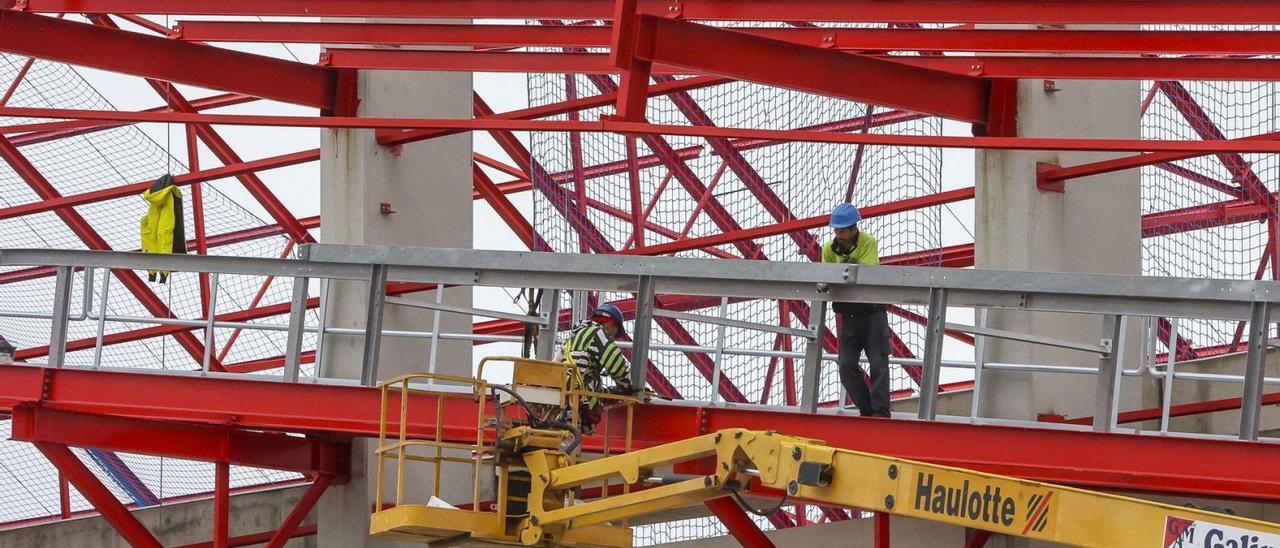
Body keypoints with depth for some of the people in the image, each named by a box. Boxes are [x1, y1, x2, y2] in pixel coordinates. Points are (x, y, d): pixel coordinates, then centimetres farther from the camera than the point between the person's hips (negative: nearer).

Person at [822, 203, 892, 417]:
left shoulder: (868, 243, -11)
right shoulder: (830, 249, 1)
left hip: (872, 312, -4)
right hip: (848, 315, 4)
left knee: (878, 363, -7)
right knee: (847, 366, -1)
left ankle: (880, 412, -6)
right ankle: (867, 410, 9)